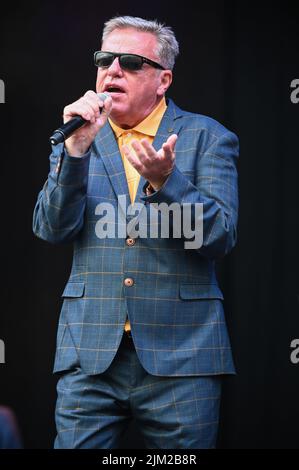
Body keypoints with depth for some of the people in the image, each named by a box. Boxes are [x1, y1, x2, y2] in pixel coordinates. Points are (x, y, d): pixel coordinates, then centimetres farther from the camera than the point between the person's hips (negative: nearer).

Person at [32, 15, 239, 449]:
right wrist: (77, 149, -12)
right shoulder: (78, 140, 11)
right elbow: (51, 230, 0)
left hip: (181, 355, -2)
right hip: (90, 354, 2)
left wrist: (165, 181, -22)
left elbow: (221, 237, -7)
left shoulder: (207, 138, 3)